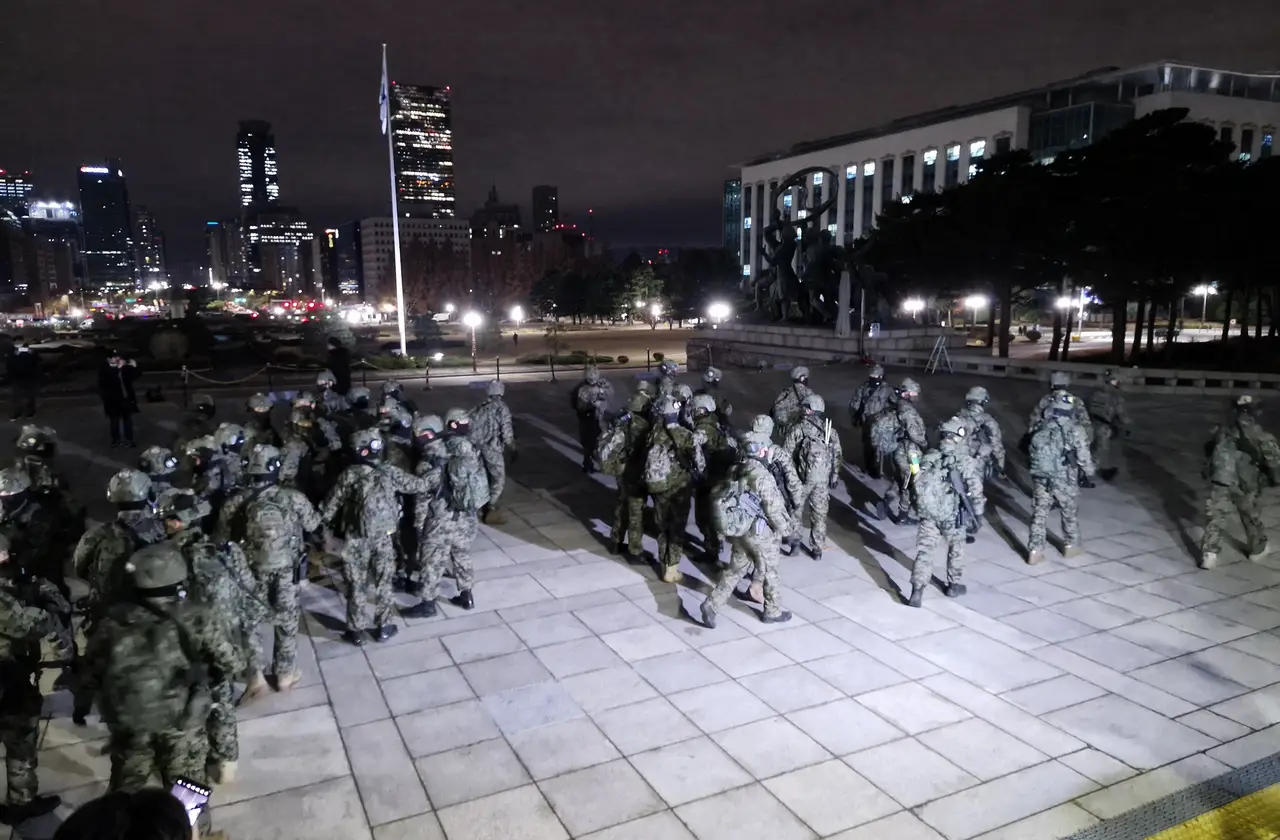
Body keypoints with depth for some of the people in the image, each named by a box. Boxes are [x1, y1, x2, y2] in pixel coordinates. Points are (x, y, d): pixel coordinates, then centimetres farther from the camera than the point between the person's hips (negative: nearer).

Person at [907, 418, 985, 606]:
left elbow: (917, 485, 6)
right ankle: (953, 586, 34)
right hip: (953, 515, -2)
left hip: (929, 514, 2)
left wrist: (920, 508, 20)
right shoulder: (966, 462, -11)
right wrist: (978, 516, 1)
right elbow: (976, 492, -9)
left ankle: (917, 592, -5)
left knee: (924, 551, 4)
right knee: (956, 549, 20)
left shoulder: (928, 458, 2)